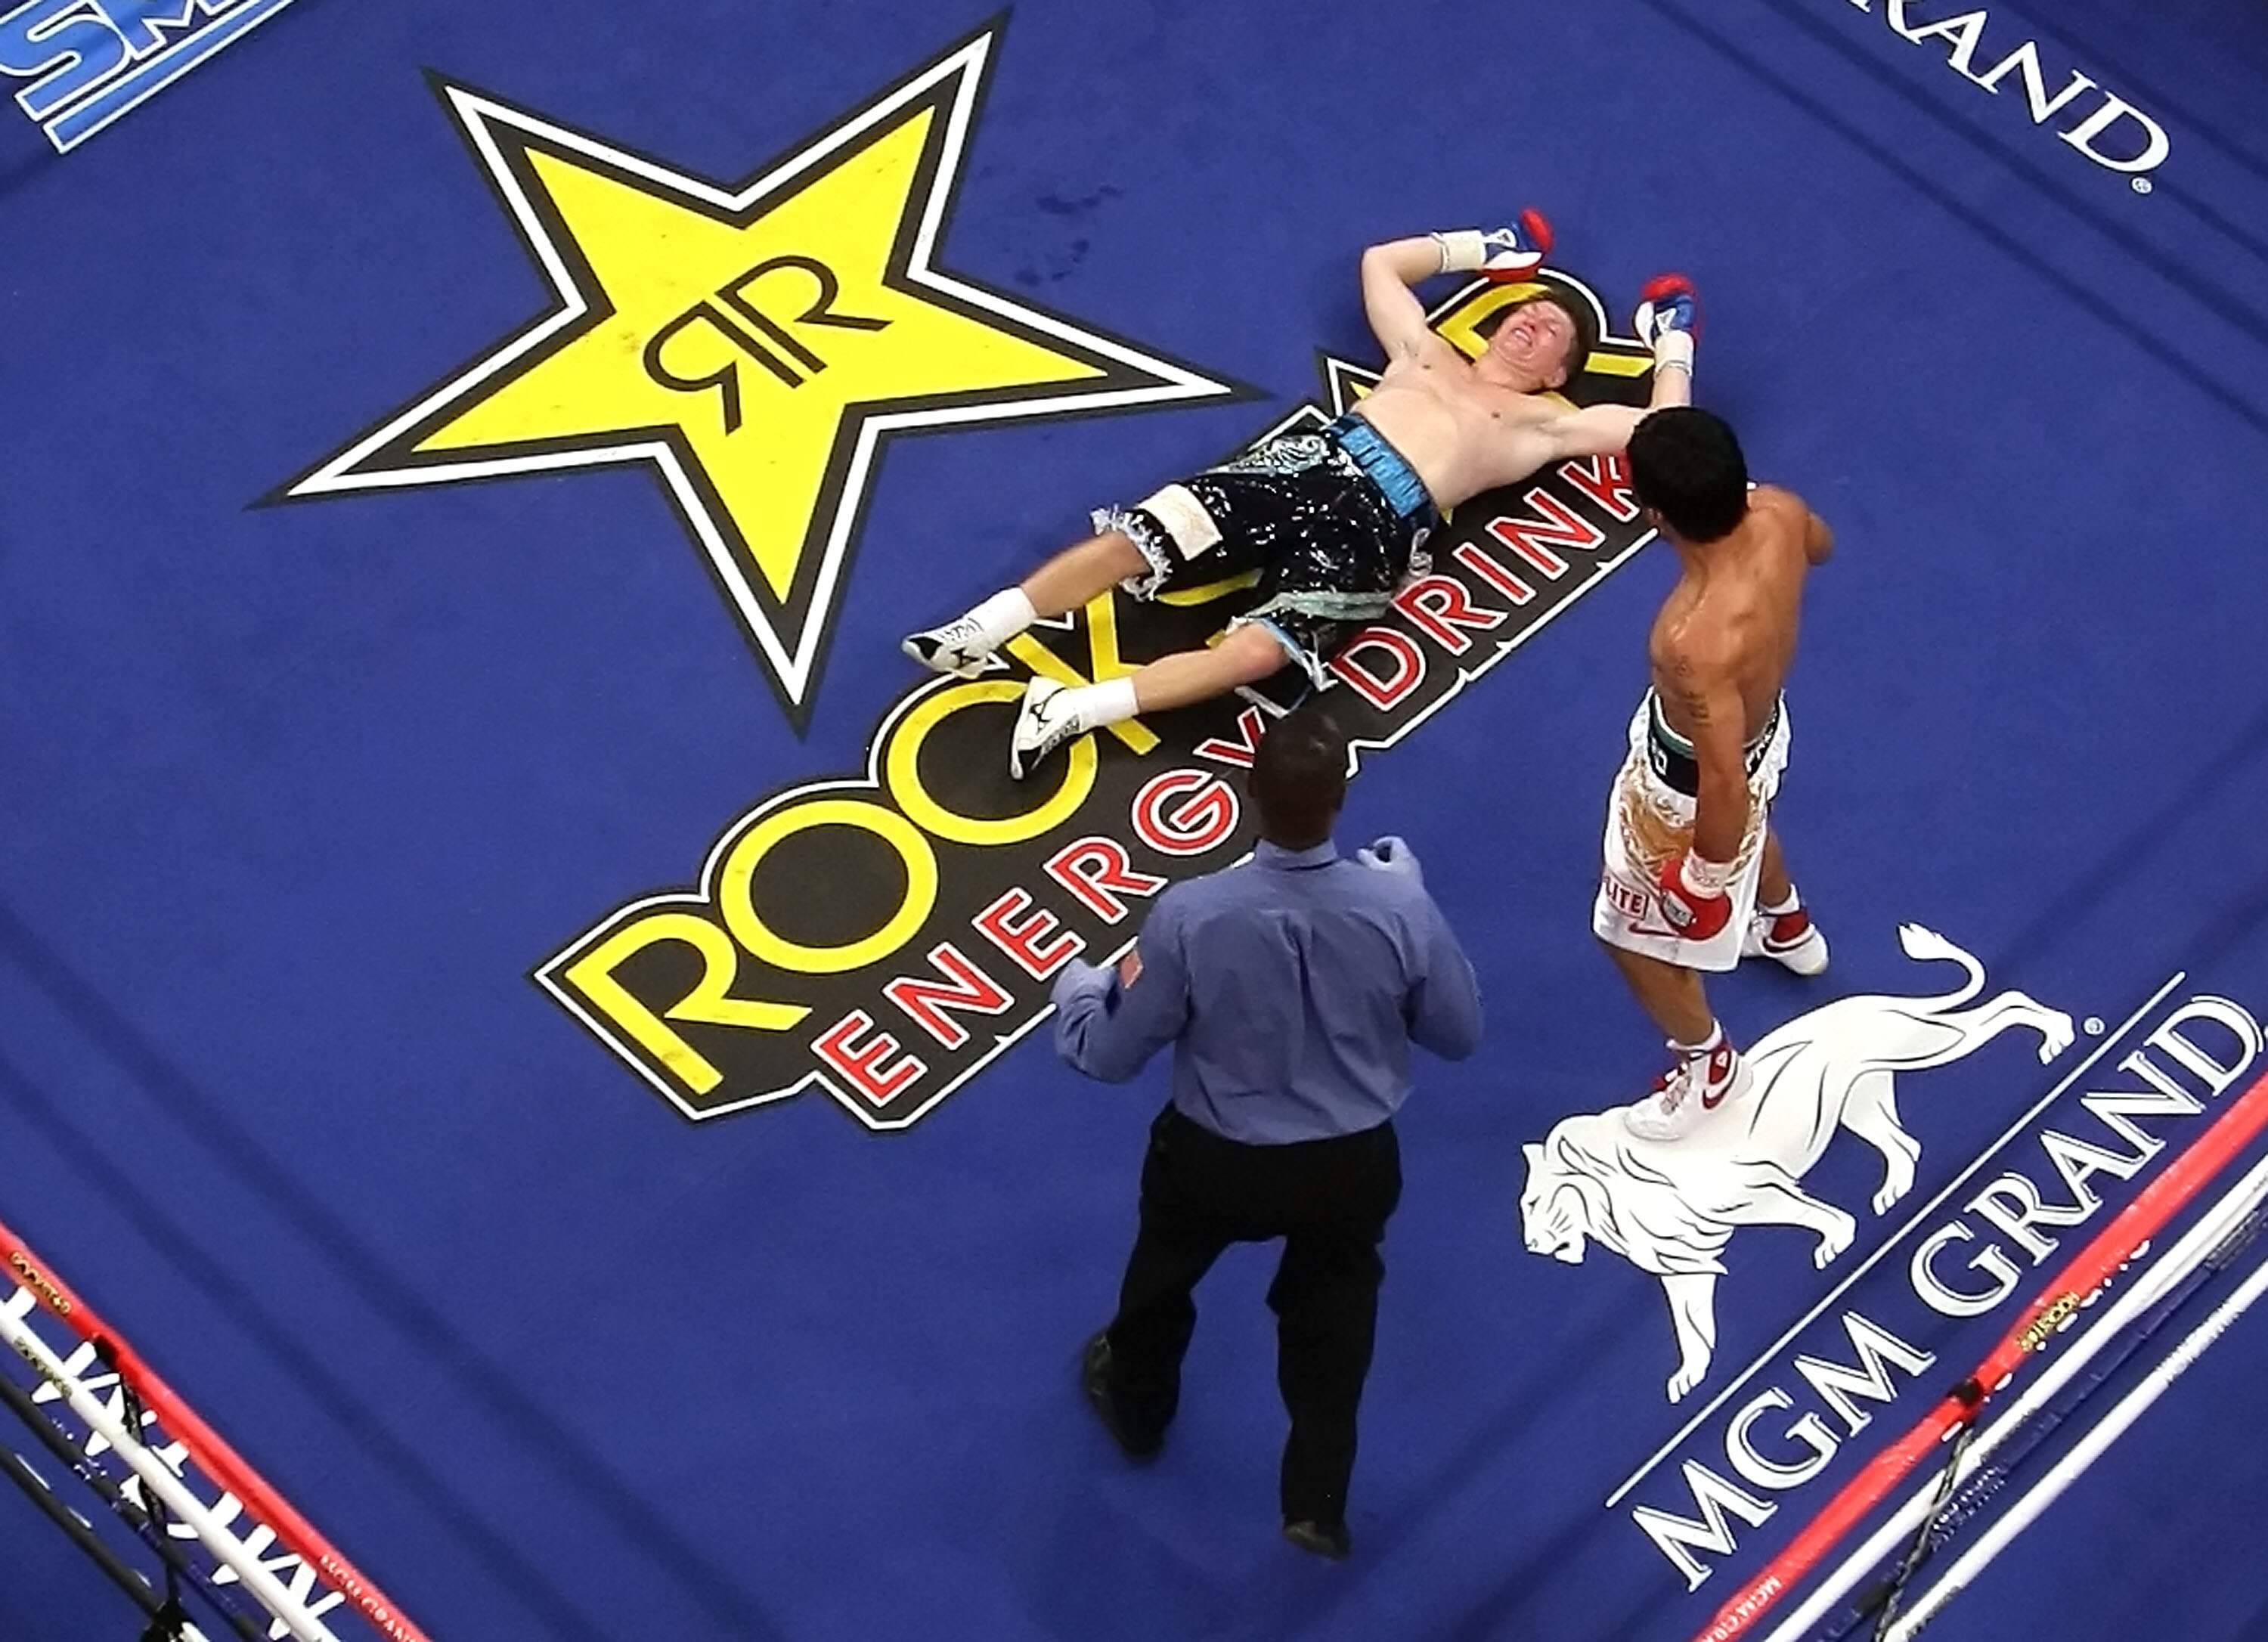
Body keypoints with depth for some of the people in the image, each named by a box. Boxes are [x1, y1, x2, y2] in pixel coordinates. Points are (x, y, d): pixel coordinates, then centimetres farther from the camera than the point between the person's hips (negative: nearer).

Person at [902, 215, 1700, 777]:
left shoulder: (1541, 423, 17)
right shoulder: (1425, 353, 29)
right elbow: (1381, 261, 41)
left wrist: (1672, 345, 25)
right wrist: (1482, 249, 44)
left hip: (1374, 523, -4)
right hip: (1309, 464, 4)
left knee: (1256, 652, -30)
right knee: (1134, 539, -17)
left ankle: (1071, 710, -36)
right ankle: (978, 633, -17)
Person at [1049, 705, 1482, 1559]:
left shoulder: (1189, 915, -29)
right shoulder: (1399, 904, -25)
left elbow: (1112, 1058, -13)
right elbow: (1458, 1034, -6)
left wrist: (1078, 988, 10)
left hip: (1215, 1161, -1)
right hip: (1353, 1164, 1)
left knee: (1164, 1271, 34)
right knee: (1333, 1308, 32)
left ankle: (1136, 1406, 61)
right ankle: (1317, 1502, 37)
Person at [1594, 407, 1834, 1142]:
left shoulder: (1696, 643, -48)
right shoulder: (1779, 514, -28)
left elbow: (1725, 782, -37)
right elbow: (1821, 545, 0)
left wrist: (1705, 878, -19)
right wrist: (1733, 494, 14)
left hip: (1687, 787, -7)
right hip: (1764, 724, 7)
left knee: (1638, 933, 21)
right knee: (1751, 827, 42)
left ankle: (1708, 1064, 48)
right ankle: (1788, 929, 73)